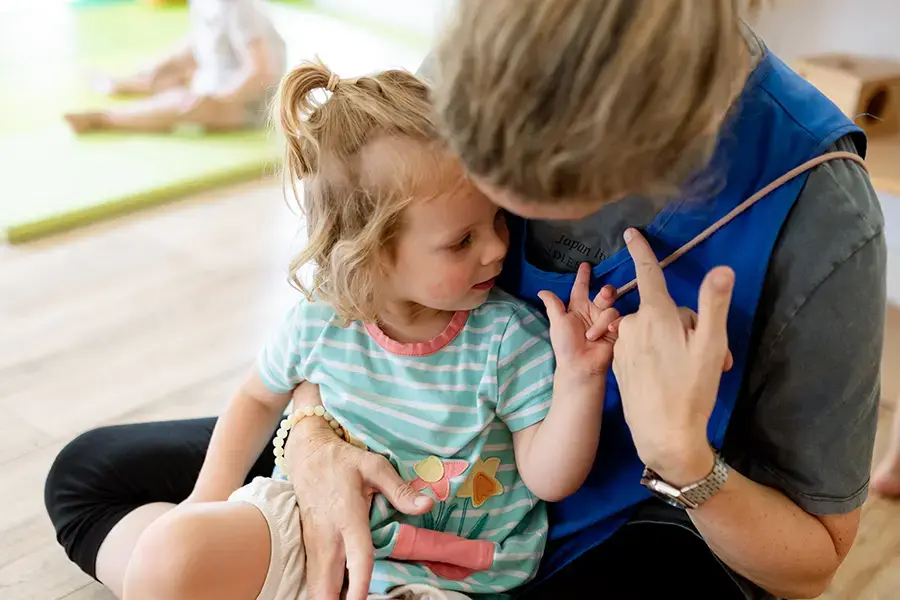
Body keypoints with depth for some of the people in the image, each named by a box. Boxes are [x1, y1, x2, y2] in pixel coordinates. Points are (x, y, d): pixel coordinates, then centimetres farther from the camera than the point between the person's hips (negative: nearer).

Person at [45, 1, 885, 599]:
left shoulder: (815, 219, -29)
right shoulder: (467, 83, -20)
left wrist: (680, 454, -35)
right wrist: (312, 436, -22)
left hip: (624, 527, -3)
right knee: (89, 474, 6)